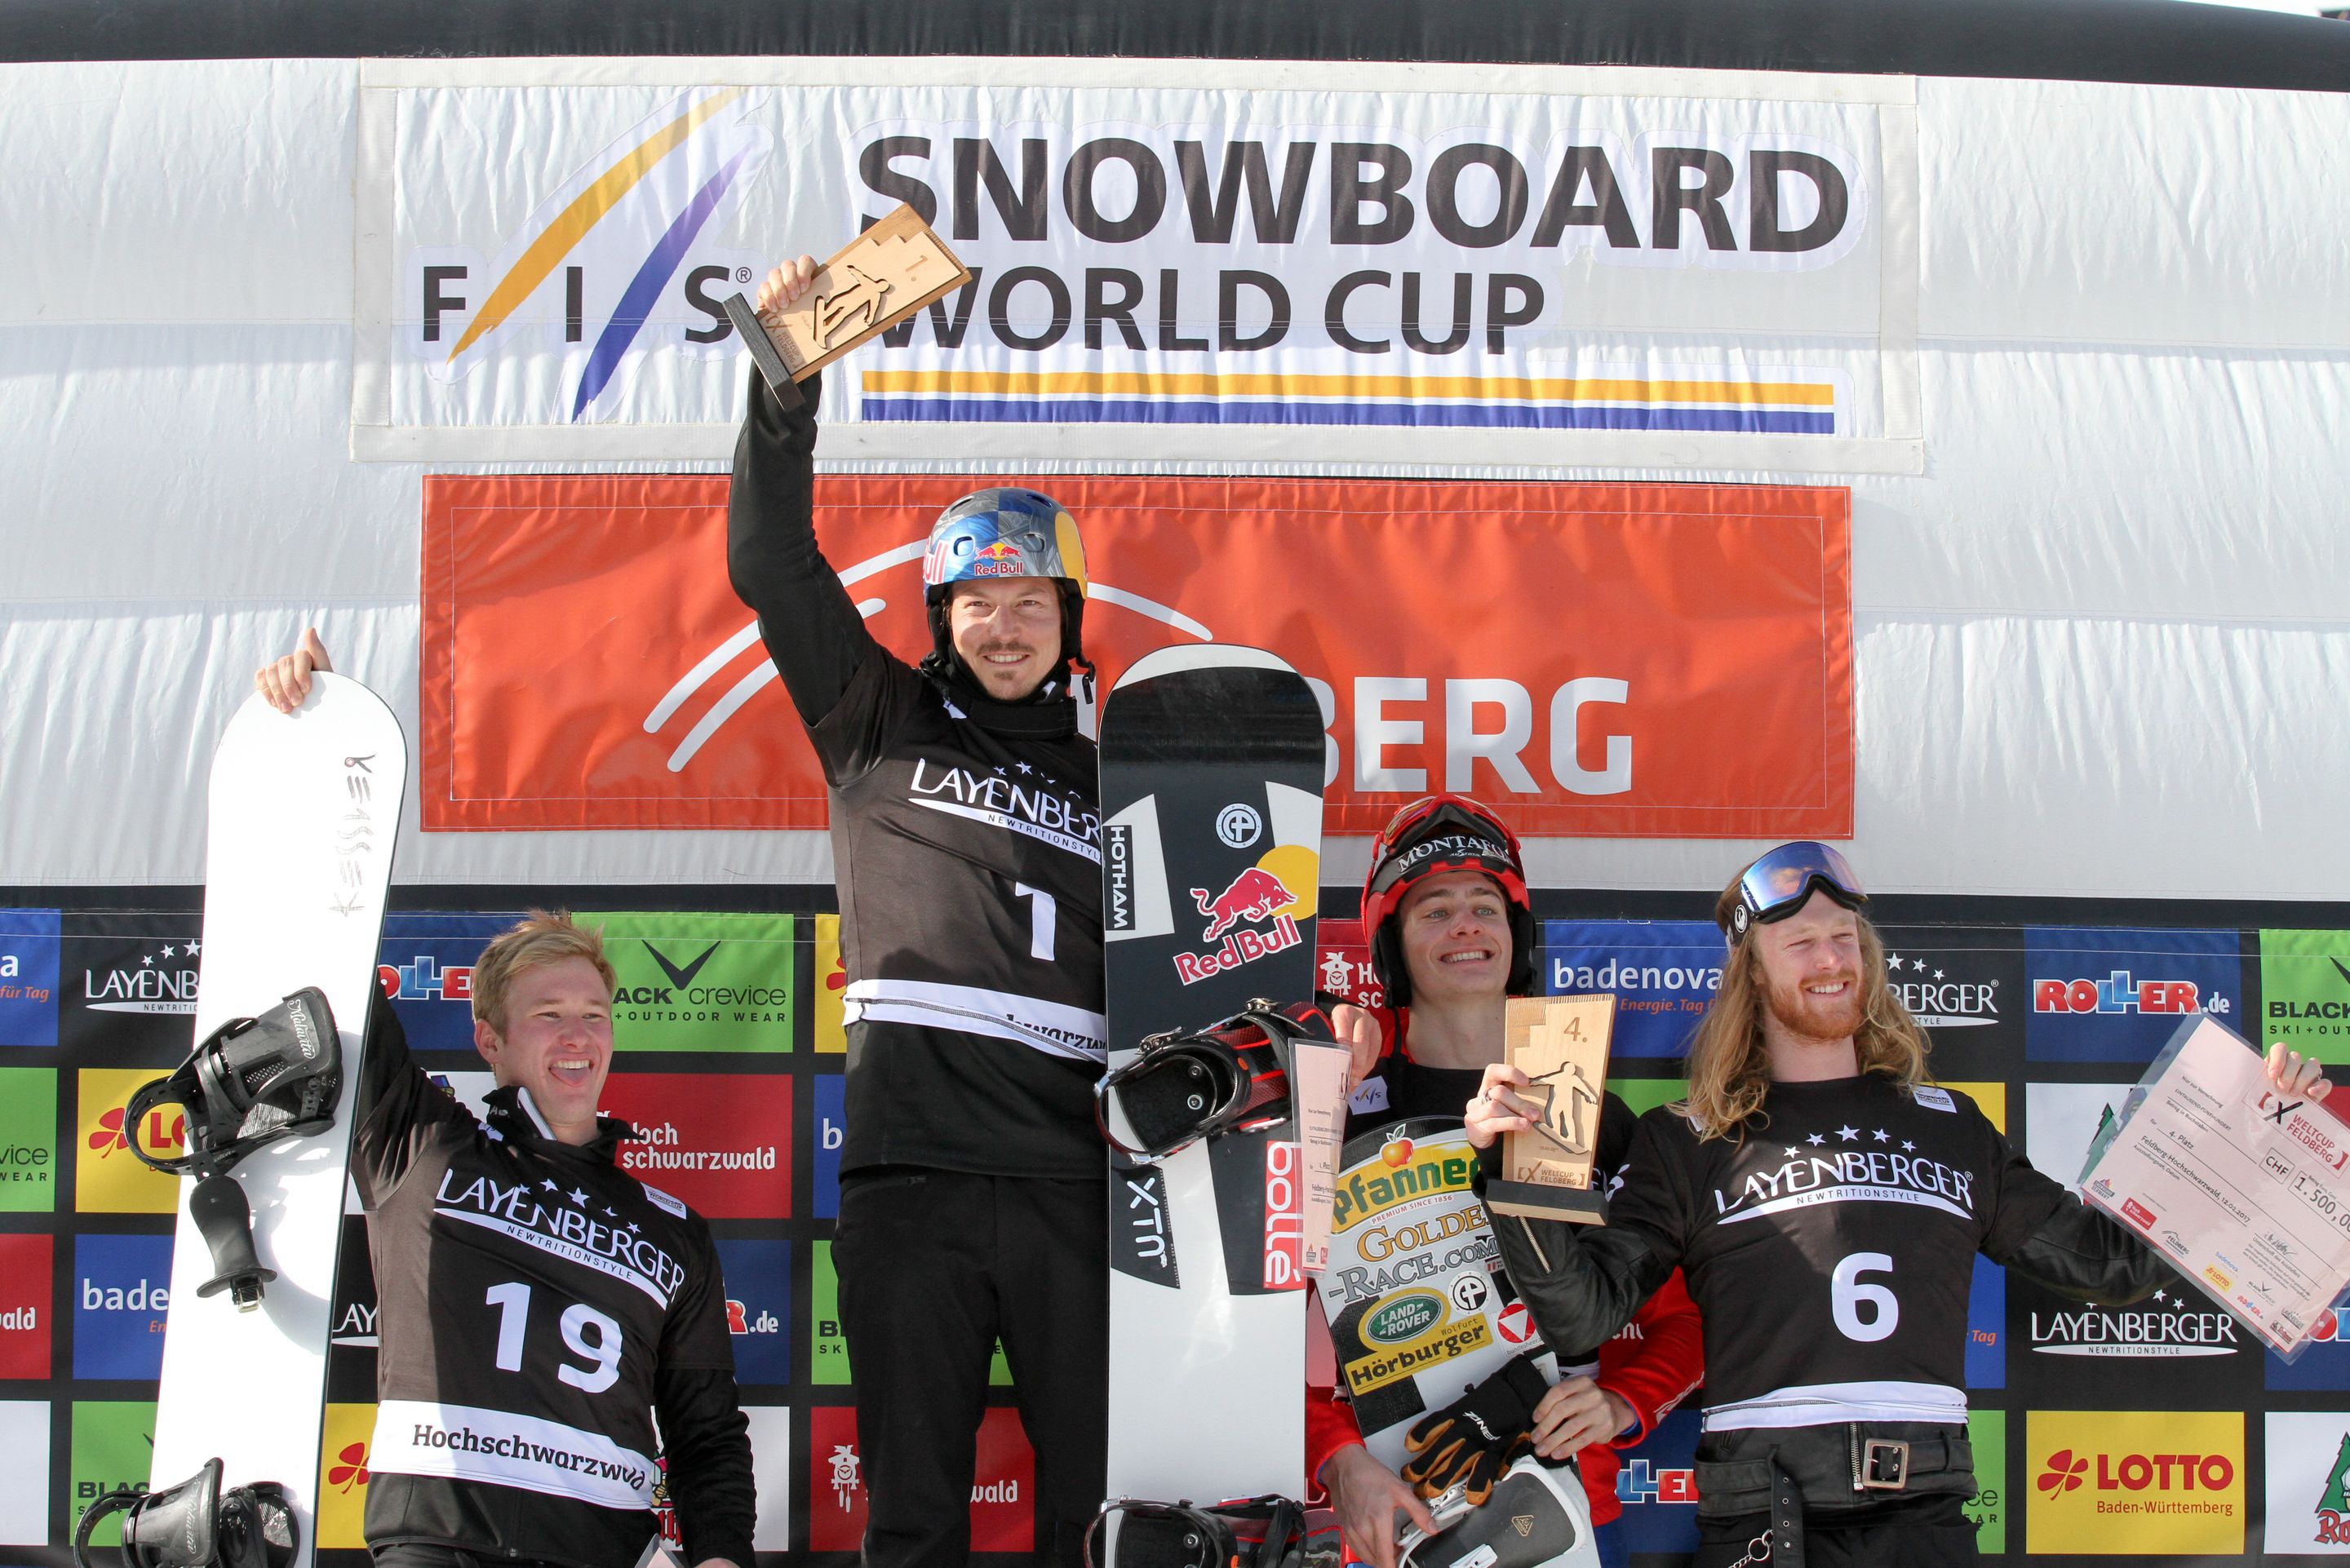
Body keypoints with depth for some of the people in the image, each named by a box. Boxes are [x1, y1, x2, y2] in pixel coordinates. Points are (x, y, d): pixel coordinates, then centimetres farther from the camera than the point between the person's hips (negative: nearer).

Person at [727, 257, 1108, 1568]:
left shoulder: (1108, 778, 17)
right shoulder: (883, 729, 14)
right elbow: (772, 564, 6)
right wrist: (787, 386, -4)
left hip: (1071, 1175, 1)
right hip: (911, 1168, -1)